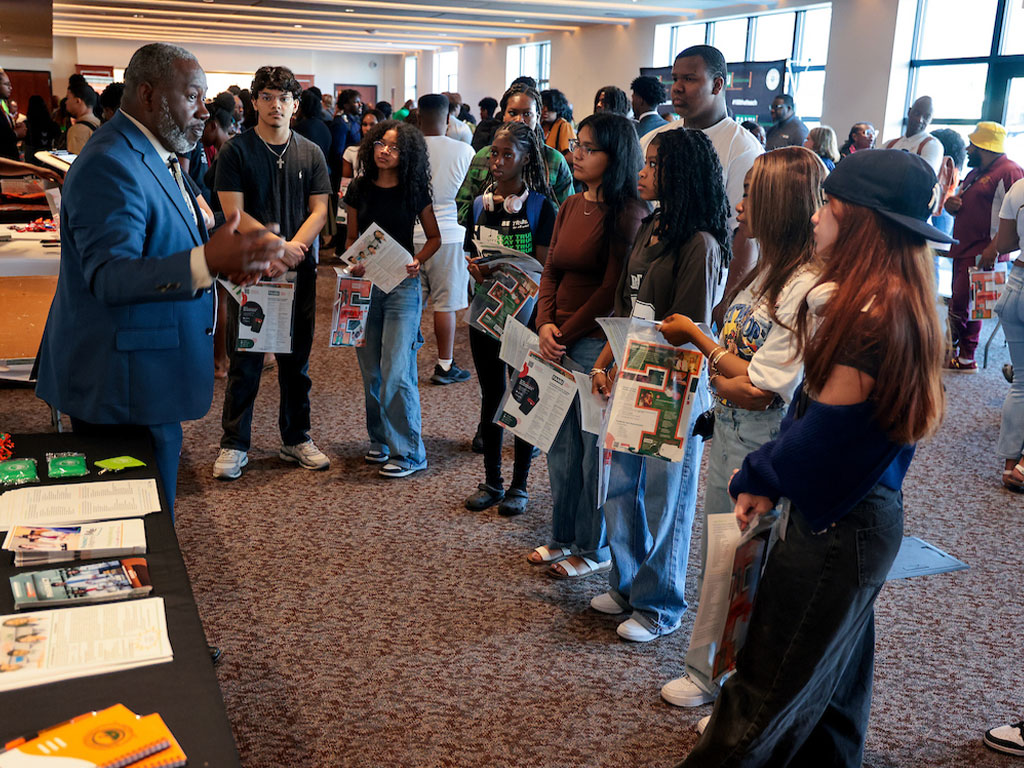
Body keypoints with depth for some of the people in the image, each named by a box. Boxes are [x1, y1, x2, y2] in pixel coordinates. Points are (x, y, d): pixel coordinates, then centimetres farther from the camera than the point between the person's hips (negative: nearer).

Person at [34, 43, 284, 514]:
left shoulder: (153, 156, 16)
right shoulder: (109, 164, -18)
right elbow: (109, 276, -28)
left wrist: (216, 256, 12)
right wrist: (205, 262, -42)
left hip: (145, 379, 10)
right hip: (122, 386, -10)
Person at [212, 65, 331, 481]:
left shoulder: (310, 153, 8)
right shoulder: (235, 150, -1)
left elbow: (319, 210, 3)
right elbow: (234, 213, -8)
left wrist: (292, 251, -12)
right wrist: (276, 247, -15)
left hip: (299, 271, 3)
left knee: (296, 360, 10)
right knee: (244, 360, 2)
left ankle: (296, 439, 23)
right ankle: (234, 445, 13)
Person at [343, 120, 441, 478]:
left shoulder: (414, 190, -1)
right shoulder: (359, 189, 5)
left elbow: (434, 236, 8)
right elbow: (352, 237, 13)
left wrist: (417, 261, -10)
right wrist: (353, 265, -6)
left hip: (402, 285, -3)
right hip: (365, 283, 3)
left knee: (397, 371, -10)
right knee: (371, 372, 9)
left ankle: (408, 452, 0)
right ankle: (380, 440, 25)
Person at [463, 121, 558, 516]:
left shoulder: (542, 207, -6)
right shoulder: (480, 204, 8)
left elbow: (544, 268, -10)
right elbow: (471, 256, 13)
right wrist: (476, 270, -10)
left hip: (525, 313, -4)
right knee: (491, 395, 12)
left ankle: (519, 484, 17)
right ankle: (492, 480, 24)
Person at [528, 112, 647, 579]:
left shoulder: (627, 213, -12)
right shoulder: (570, 207, 12)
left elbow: (613, 288, -15)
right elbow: (551, 271, 11)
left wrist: (566, 332, -10)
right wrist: (545, 324, -4)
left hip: (598, 344, -7)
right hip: (560, 343, 8)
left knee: (595, 449, 5)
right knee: (560, 444, 15)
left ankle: (593, 549, 20)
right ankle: (564, 537, 31)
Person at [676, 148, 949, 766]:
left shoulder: (872, 317, -25)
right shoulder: (895, 303, 6)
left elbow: (821, 434, -21)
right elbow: (814, 406, 8)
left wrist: (758, 477, -4)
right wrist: (768, 480, 3)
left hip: (836, 529, -9)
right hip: (867, 513, 9)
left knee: (769, 689, 6)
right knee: (832, 681, 24)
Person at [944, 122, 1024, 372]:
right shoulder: (976, 173, 20)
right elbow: (961, 201, 31)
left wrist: (994, 248, -27)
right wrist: (951, 203, 6)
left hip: (982, 253, -10)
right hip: (964, 249, 10)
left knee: (962, 303, -11)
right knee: (958, 302, 13)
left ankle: (966, 358, -2)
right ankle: (953, 349, 21)